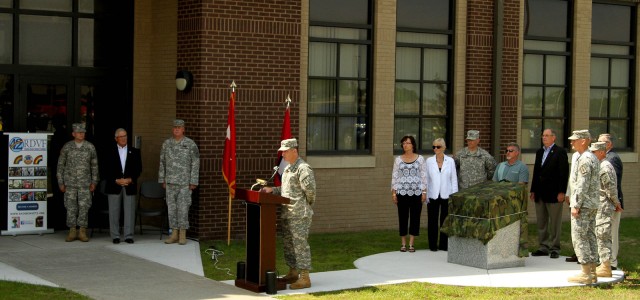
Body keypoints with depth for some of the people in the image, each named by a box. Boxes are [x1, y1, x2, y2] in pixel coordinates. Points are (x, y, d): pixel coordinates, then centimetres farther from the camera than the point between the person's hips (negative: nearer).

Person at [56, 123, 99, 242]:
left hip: (85, 183, 0)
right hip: (70, 182, 0)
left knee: (84, 207, -2)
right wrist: (60, 183, 1)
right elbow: (60, 165, 5)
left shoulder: (90, 147, 1)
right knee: (71, 207, 2)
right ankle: (72, 232, 9)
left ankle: (82, 232, 5)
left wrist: (94, 182, 2)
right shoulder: (67, 147, -1)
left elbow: (94, 165, 7)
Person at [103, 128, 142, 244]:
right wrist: (116, 180, -10)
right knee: (114, 212, 1)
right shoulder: (110, 152, 6)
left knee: (130, 212, -2)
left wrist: (130, 180, -8)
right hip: (114, 186, -1)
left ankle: (129, 236, 3)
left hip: (130, 186, 1)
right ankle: (115, 236, 7)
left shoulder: (134, 152, 10)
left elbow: (138, 168, 6)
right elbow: (107, 170, 1)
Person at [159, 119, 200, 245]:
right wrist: (162, 181, 7)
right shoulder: (166, 143, 5)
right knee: (172, 207, 5)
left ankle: (182, 235, 4)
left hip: (185, 182, -4)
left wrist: (194, 182, -10)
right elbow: (163, 163, 10)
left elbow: (195, 164, -6)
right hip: (170, 182, 4)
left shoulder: (191, 144, -6)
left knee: (183, 208, -4)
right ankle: (174, 234, 11)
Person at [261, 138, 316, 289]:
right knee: (288, 244, 16)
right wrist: (271, 190, 10)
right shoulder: (288, 168, 17)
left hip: (300, 215, -10)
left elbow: (310, 190, -19)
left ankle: (304, 278, -4)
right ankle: (293, 273, 27)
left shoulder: (303, 168, -14)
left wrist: (307, 205, -6)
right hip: (287, 214, 10)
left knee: (300, 244, -7)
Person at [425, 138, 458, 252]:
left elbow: (454, 179, 5)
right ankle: (433, 245, 9)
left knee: (445, 220, 3)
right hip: (433, 195, 0)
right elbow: (426, 179, 5)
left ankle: (443, 244, 12)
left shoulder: (450, 161, 4)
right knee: (432, 221, 1)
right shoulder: (429, 161, 4)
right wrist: (425, 195, 0)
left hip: (446, 195, 0)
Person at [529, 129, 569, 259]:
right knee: (541, 223, 10)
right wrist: (533, 190, 13)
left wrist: (561, 192, -15)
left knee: (555, 223, 0)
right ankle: (543, 247, 18)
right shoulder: (539, 152, 15)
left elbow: (564, 173, -10)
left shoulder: (560, 152, -6)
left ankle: (554, 248, 6)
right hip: (540, 194, 7)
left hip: (554, 194, -7)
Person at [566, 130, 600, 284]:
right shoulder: (594, 158, 16)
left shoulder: (584, 159, -17)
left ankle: (586, 274, -7)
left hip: (583, 205, -10)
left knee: (579, 238, -7)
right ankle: (592, 273, 13)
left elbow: (582, 185, -22)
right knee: (590, 237, 11)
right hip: (593, 205, 10)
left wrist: (576, 205, -20)